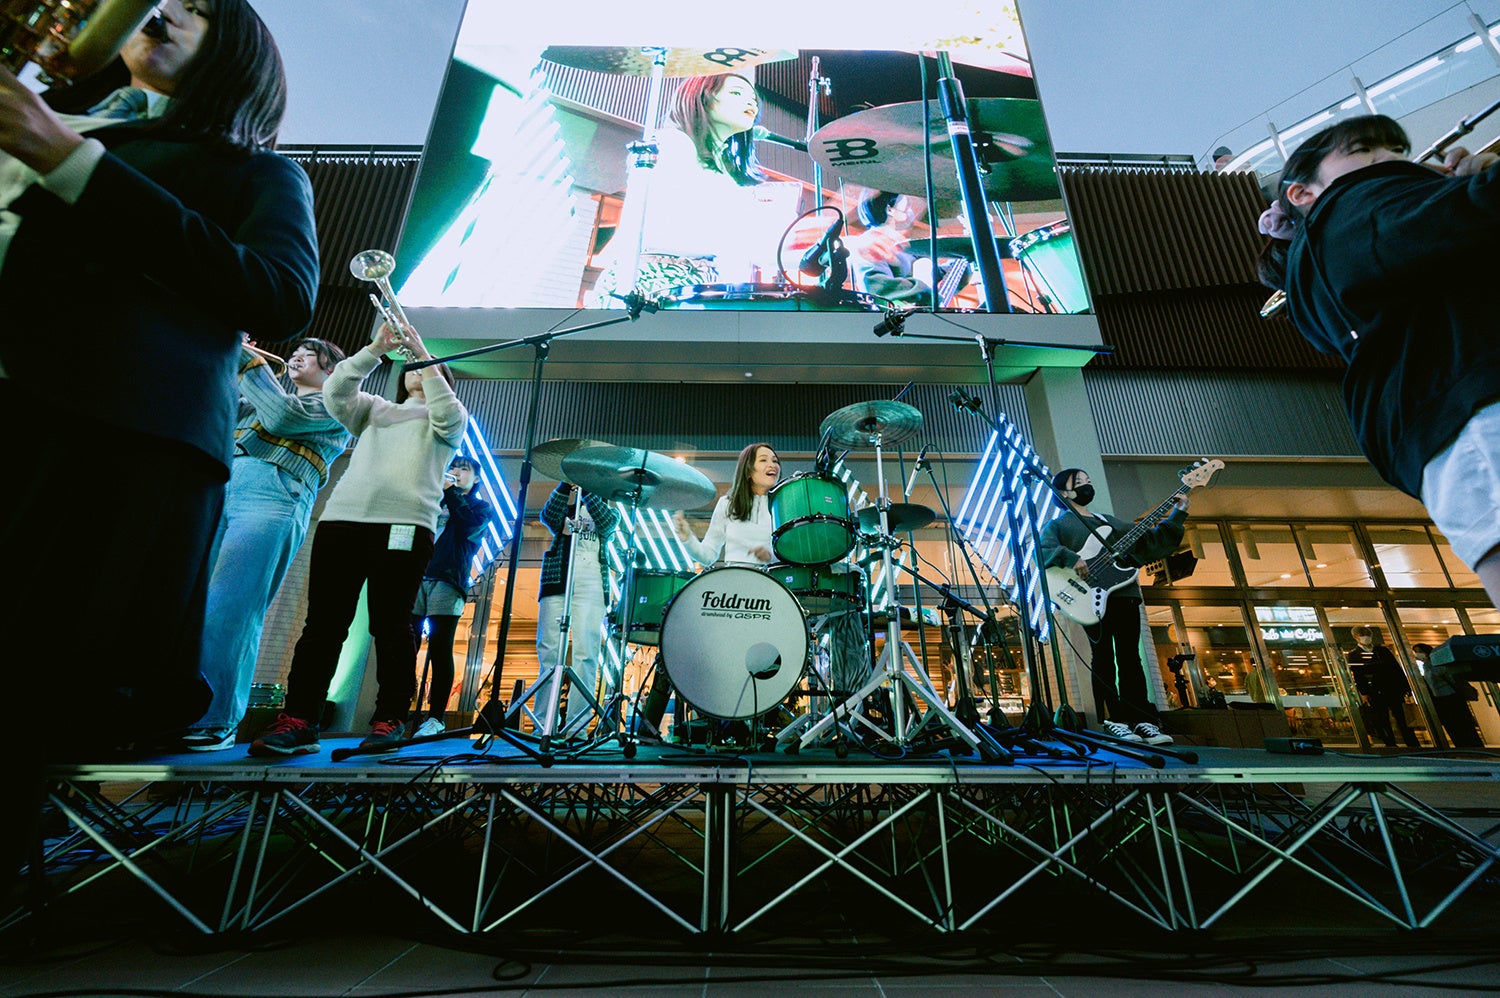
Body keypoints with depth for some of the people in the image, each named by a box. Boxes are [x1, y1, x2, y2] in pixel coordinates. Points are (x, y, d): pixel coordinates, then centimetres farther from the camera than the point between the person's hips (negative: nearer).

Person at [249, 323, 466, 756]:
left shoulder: (449, 418, 20)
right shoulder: (376, 409, 29)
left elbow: (447, 416, -4)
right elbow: (335, 393, 11)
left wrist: (425, 355, -1)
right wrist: (375, 349, 2)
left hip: (405, 524, -4)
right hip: (342, 518, 4)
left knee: (390, 625, -6)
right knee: (324, 623, -2)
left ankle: (390, 720, -1)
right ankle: (299, 721, 0)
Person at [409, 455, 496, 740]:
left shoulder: (481, 506, 16)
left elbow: (471, 524, -5)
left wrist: (450, 492, -2)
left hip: (447, 580, -4)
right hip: (416, 575, 4)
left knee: (440, 648, -10)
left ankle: (435, 718, -7)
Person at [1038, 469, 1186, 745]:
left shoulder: (1111, 522, 27)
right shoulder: (1058, 524, 6)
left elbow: (1152, 541, 26)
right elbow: (1041, 550, -11)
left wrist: (1177, 515, 19)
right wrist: (1070, 559, -27)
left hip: (1126, 594, 6)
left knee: (1130, 658, 6)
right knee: (1104, 657, -4)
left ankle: (1141, 721, 11)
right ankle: (1113, 720, 2)